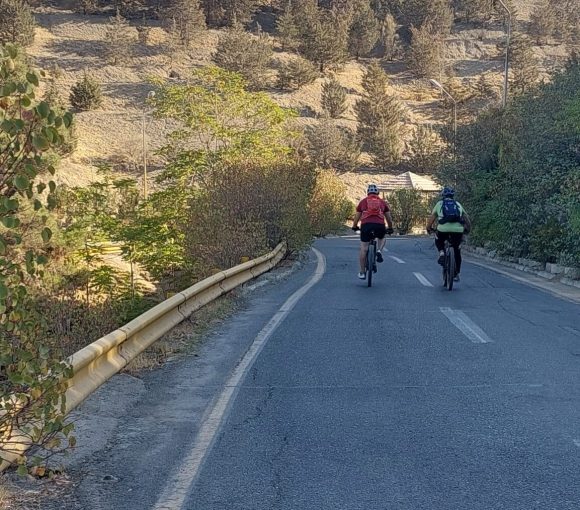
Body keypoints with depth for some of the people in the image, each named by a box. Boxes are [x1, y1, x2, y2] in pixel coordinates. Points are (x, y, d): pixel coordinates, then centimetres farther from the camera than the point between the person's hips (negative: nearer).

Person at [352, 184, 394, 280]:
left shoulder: (363, 202, 20)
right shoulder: (382, 202, 22)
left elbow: (357, 216, 24)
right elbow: (389, 217, 24)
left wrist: (354, 227, 41)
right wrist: (390, 228, 39)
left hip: (366, 225, -1)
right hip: (380, 225, 1)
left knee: (363, 249, 6)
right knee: (382, 238, 34)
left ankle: (362, 273, 7)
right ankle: (379, 251, 4)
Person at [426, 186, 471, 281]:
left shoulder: (439, 204, 20)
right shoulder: (458, 204, 25)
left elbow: (431, 218, 20)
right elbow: (466, 218, 22)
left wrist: (429, 229, 34)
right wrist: (467, 229, 36)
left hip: (443, 229, -1)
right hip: (458, 230, 1)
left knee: (438, 241, 32)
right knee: (457, 252, 18)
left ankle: (442, 253, 5)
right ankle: (456, 274, 17)